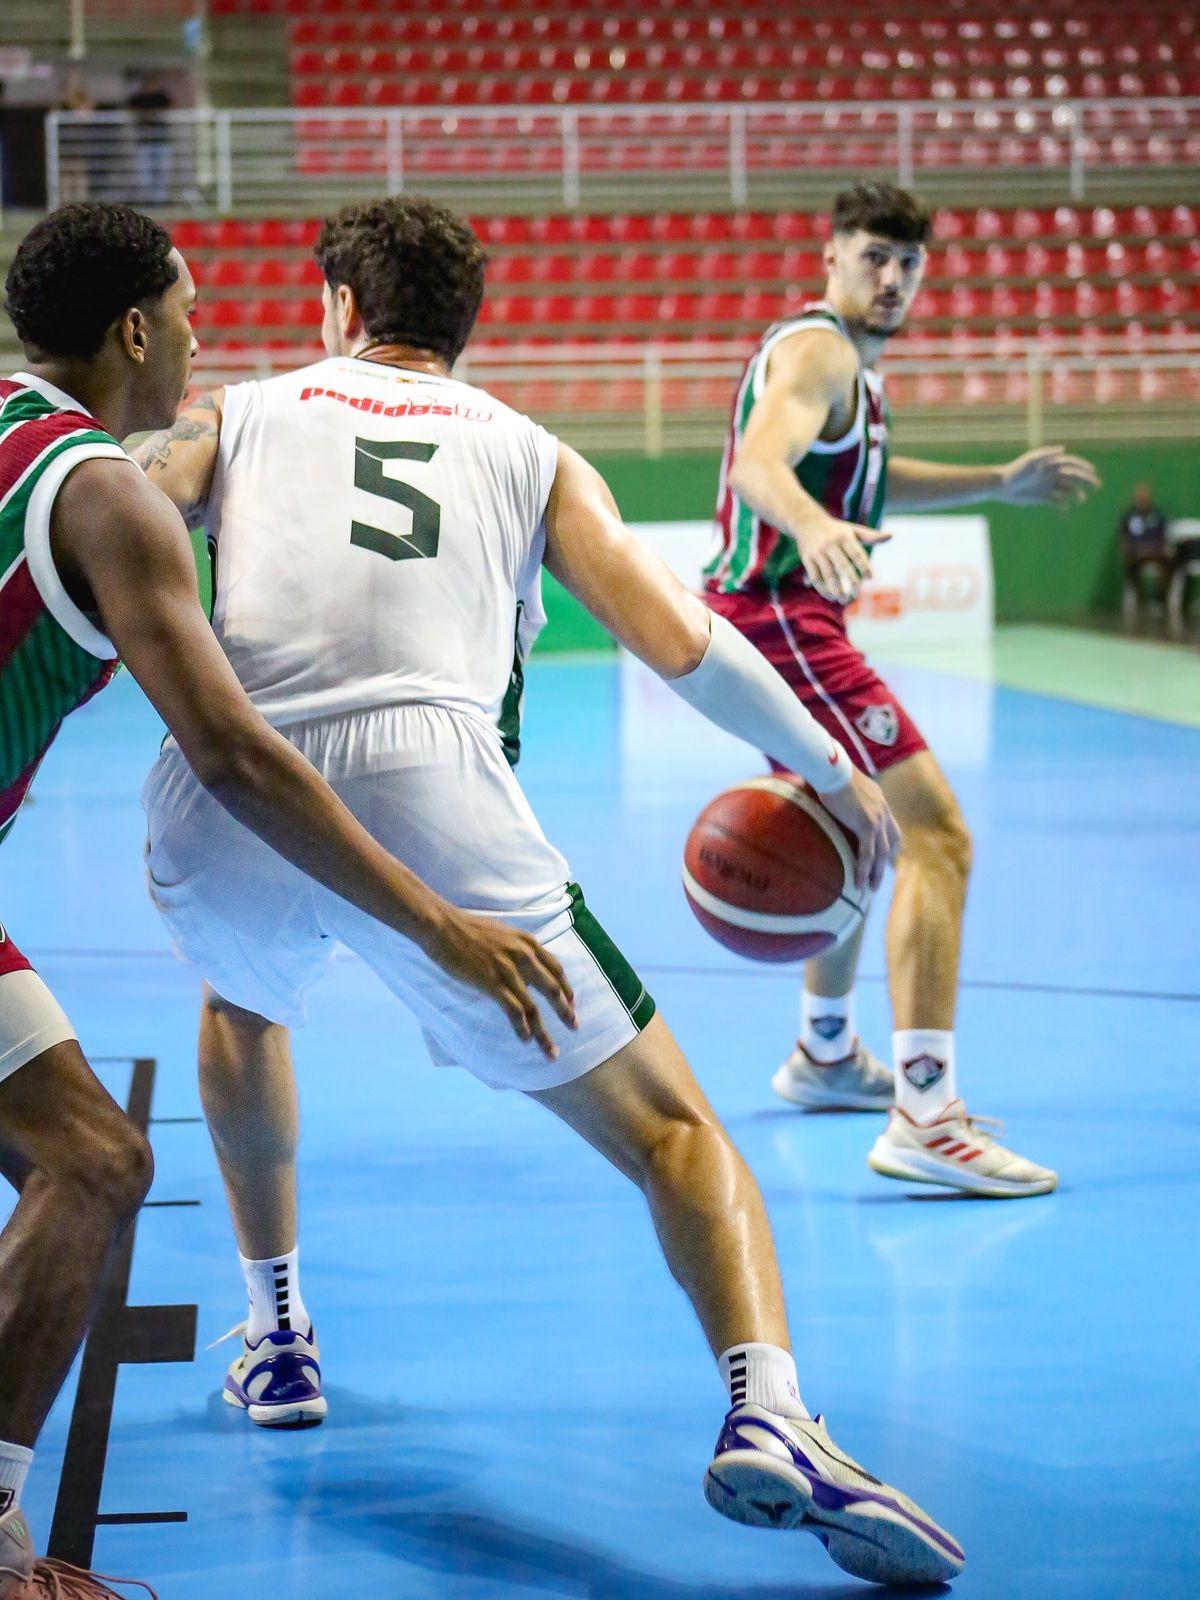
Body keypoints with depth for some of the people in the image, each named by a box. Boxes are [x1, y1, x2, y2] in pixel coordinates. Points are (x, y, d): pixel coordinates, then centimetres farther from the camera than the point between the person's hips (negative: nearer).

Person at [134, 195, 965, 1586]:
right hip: (425, 780, -2)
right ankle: (767, 1417, -21)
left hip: (221, 800, 2)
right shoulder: (528, 453, 24)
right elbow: (681, 645, 16)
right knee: (671, 1129, 4)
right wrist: (826, 767, 29)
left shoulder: (238, 414, 24)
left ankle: (276, 1337, 42)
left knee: (243, 1003, 39)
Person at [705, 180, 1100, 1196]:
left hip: (782, 623, 11)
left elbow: (867, 477, 37)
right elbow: (760, 460, -34)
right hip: (780, 618, -11)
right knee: (935, 834, -20)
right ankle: (925, 1121, -28)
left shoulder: (852, 359, 19)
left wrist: (999, 484, 34)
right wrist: (810, 523, -55)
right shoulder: (818, 350, -14)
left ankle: (826, 1055, 48)